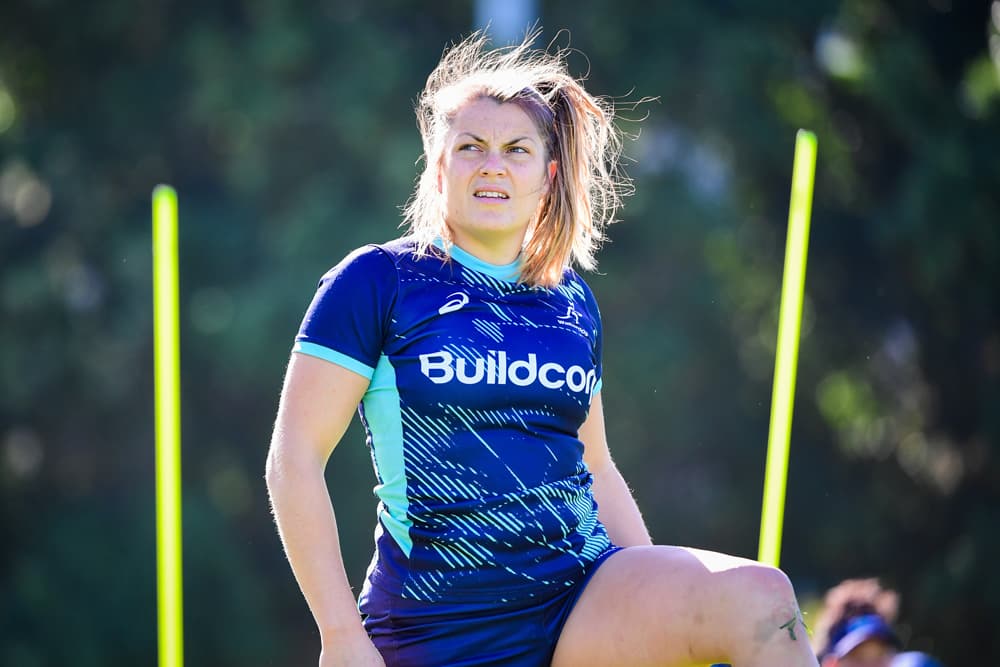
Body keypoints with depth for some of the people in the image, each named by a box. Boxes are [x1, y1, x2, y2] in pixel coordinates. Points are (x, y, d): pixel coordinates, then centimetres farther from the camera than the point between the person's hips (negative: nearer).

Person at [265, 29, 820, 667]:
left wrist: (664, 600, 14)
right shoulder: (377, 280, -2)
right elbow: (295, 457, -6)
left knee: (762, 598, -20)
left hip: (584, 590, 4)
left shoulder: (574, 302, 13)